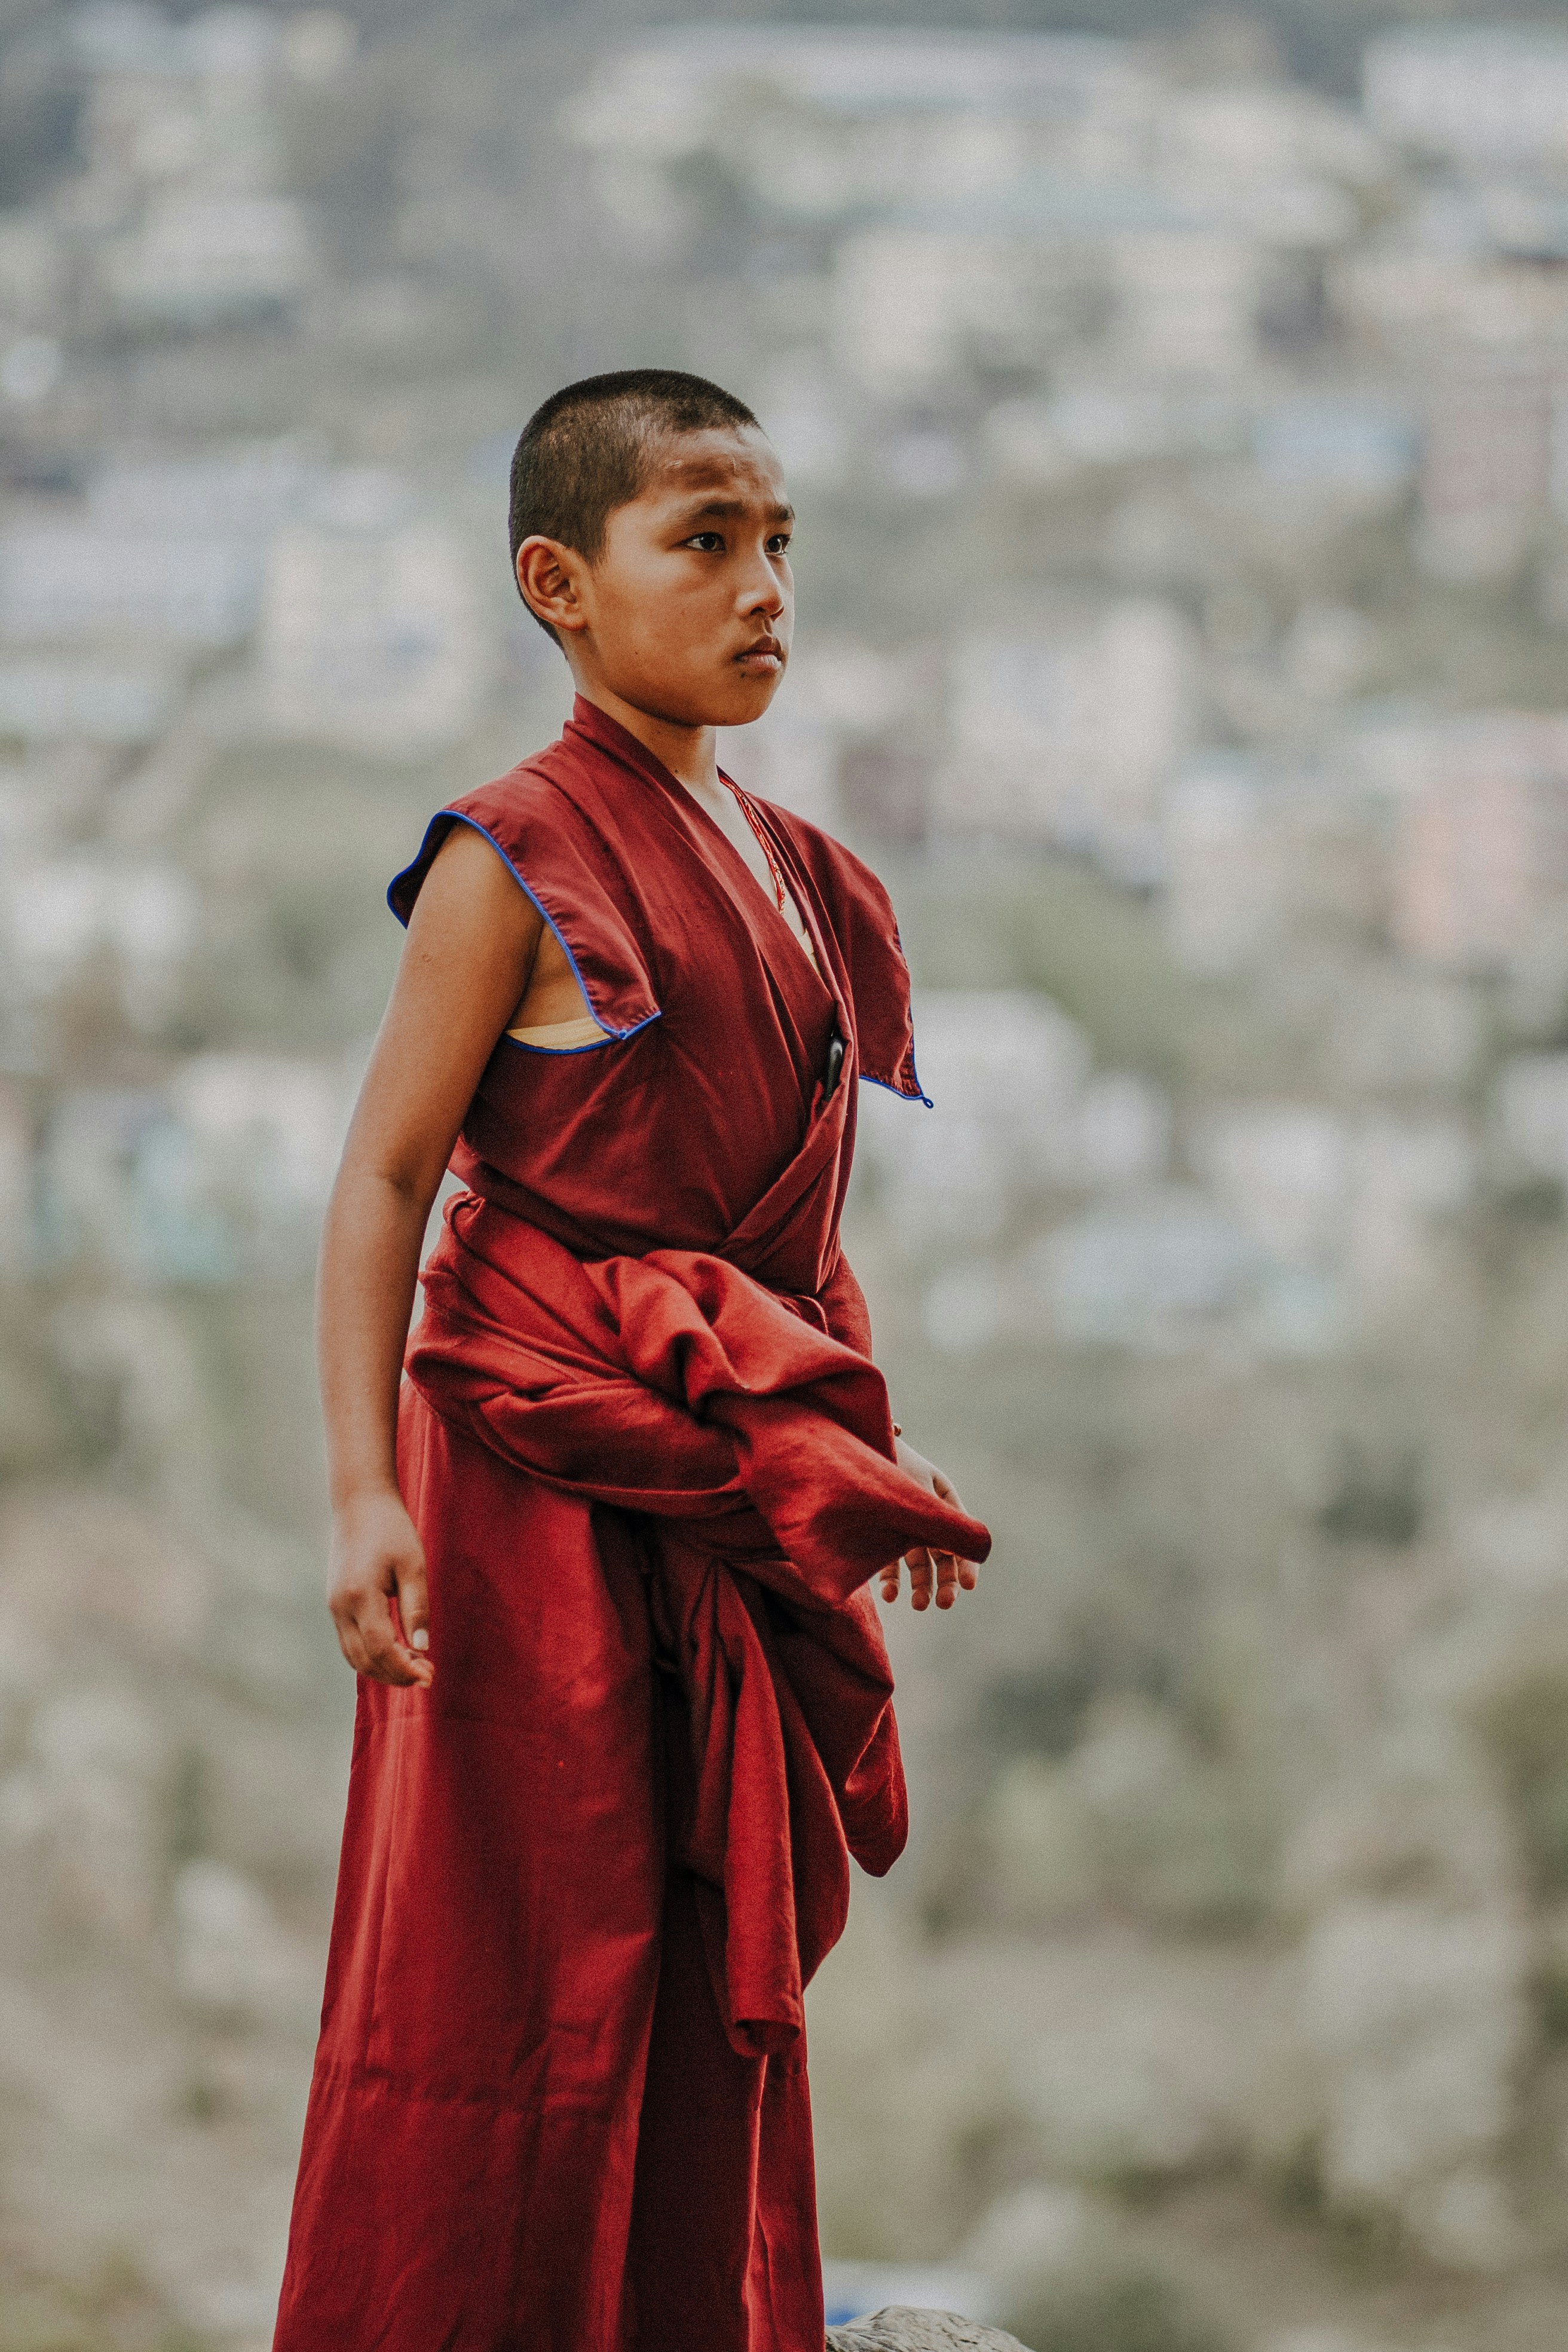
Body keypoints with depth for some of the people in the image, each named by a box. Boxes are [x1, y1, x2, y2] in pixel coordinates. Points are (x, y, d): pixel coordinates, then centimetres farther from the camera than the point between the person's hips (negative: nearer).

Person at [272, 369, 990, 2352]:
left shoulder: (795, 877, 13)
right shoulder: (513, 867, -9)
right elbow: (383, 1179, -11)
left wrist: (874, 1457, 21)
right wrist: (363, 1485, -18)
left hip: (741, 1482, 7)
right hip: (544, 1478, -7)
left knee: (722, 1963, 10)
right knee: (515, 1956, -4)